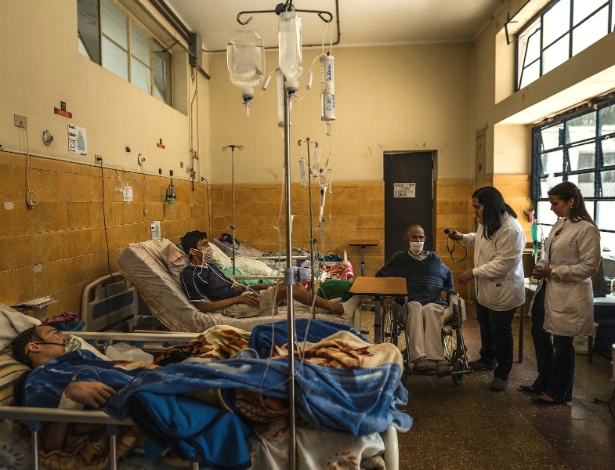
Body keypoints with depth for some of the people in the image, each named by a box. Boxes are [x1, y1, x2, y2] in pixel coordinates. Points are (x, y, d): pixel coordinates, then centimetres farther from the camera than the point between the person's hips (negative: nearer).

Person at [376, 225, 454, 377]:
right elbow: (380, 277, 21)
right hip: (407, 305, -1)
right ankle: (419, 358, -54)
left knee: (429, 310, -36)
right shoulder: (399, 259, 16)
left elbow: (448, 275, 37)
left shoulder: (434, 258, 23)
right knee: (415, 307, -38)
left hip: (434, 304, 1)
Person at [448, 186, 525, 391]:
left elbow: (504, 264, -30)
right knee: (485, 325, 24)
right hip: (485, 287, 9)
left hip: (502, 290, -9)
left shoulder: (510, 229, -27)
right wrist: (464, 237, 8)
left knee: (500, 331, 6)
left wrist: (474, 273, -26)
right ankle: (487, 359, 46)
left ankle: (502, 373, 24)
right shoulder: (488, 222, 3)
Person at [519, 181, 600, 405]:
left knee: (562, 344, 7)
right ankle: (543, 383, 37)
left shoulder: (586, 229, -16)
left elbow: (590, 266, -18)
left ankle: (559, 392, 26)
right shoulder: (559, 224, 8)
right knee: (539, 336, 18)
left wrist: (553, 272, -19)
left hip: (569, 296, -9)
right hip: (548, 290, 9)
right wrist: (541, 266, -1)